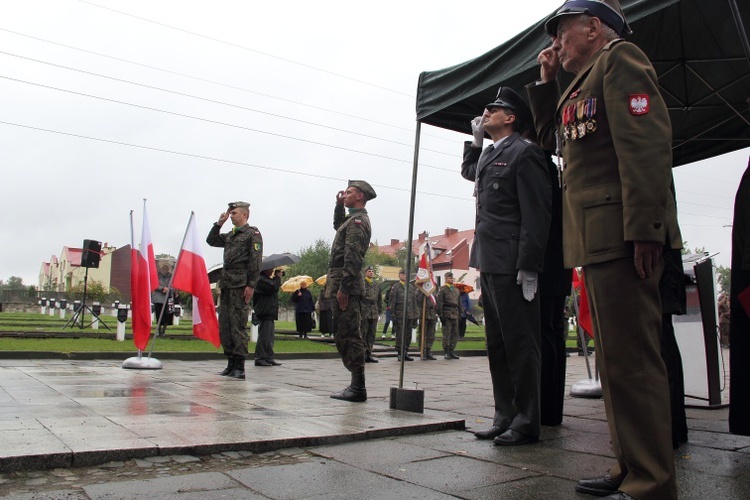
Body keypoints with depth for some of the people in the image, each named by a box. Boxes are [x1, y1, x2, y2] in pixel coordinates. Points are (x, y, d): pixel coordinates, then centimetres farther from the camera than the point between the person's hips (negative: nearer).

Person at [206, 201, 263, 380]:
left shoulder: (252, 234, -2)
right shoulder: (230, 235, 21)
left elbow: (255, 261, -10)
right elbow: (211, 240, 31)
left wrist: (251, 285, -16)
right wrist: (219, 223, 17)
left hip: (241, 286, -8)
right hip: (226, 285, 8)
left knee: (238, 325, -9)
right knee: (224, 325, 8)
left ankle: (239, 367, -5)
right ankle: (231, 363, 16)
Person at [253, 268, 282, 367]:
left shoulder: (267, 279, 22)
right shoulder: (261, 279, -13)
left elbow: (276, 287, 24)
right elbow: (273, 287, -25)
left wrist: (278, 276, 13)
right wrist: (278, 277, -9)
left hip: (270, 313, 11)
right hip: (265, 313, -11)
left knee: (270, 336, 11)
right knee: (264, 336, -9)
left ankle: (269, 358, 15)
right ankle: (260, 358, -6)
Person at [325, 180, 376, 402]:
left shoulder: (357, 221, -11)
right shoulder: (355, 219, 21)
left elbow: (352, 258, -20)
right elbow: (338, 225, 43)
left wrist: (343, 288, -23)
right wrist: (339, 205, 27)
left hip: (346, 286, -10)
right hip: (345, 285, 10)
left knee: (348, 336, -9)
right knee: (346, 336, 12)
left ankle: (358, 389, -7)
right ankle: (356, 385, 17)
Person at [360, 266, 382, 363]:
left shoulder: (377, 284, 16)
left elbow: (380, 299, 19)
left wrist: (379, 311, 13)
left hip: (374, 313, 5)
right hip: (364, 313, -5)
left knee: (372, 334, 6)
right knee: (363, 333, -3)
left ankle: (369, 354, 12)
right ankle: (363, 354, 1)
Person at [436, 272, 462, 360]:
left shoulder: (456, 290, 19)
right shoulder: (442, 289, -1)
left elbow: (459, 304, 22)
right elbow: (439, 303, -6)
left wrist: (460, 314, 15)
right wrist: (441, 315, -12)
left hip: (455, 315, 6)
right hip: (447, 315, -6)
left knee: (455, 334, 6)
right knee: (446, 334, -4)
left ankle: (451, 351, 14)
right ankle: (446, 352, 3)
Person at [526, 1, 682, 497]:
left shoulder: (621, 57, -2)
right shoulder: (585, 82, 26)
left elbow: (647, 144, -16)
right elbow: (551, 137, 33)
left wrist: (644, 230, -24)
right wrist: (547, 80, 24)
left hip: (622, 236, -10)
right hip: (597, 242, 10)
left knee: (630, 358, -9)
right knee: (616, 357, 11)